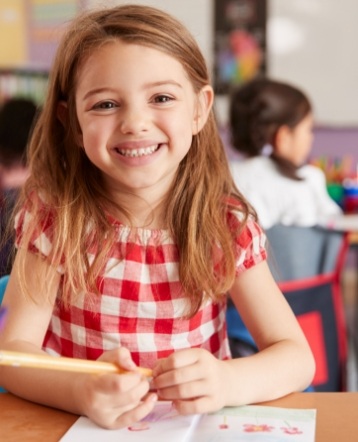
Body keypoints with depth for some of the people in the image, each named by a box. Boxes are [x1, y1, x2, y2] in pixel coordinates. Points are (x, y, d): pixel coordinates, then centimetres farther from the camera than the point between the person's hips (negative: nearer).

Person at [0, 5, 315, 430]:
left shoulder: (229, 226, -8)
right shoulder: (54, 215, -9)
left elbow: (296, 356, -8)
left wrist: (227, 381, -29)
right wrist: (82, 392, -32)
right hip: (81, 423, 0)